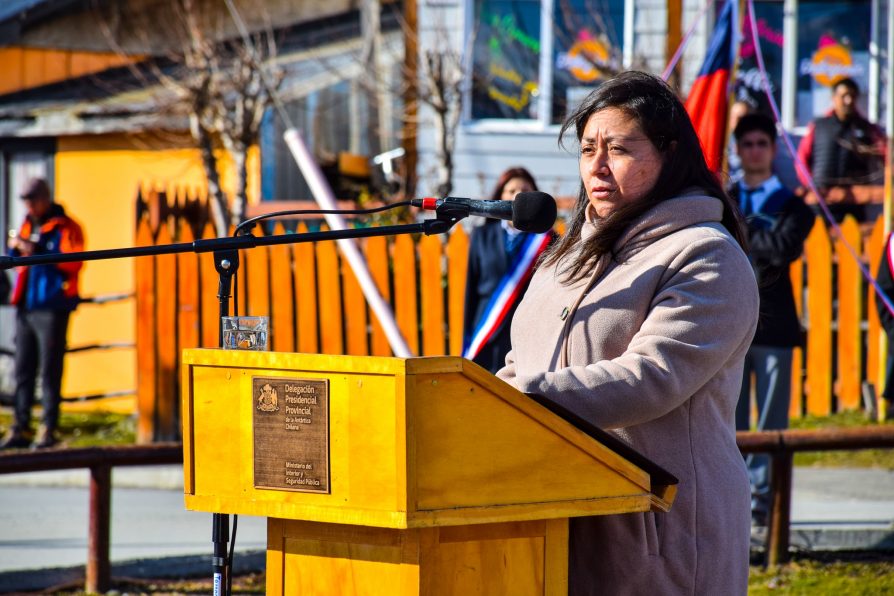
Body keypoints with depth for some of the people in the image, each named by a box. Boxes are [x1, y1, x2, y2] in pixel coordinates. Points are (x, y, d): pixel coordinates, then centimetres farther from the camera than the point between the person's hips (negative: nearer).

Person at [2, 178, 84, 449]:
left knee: (50, 370, -5)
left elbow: (73, 262, -16)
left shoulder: (65, 228, -4)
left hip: (52, 307, -7)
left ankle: (48, 429, -3)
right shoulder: (28, 225, 18)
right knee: (23, 369, 7)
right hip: (26, 307, 7)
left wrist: (38, 252, -22)